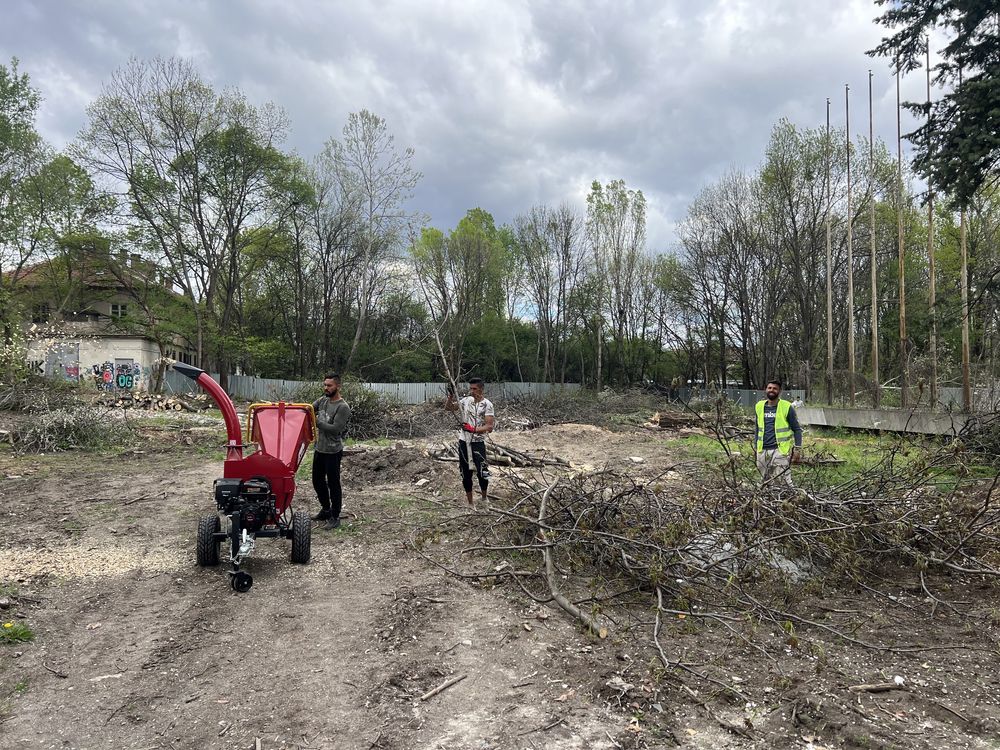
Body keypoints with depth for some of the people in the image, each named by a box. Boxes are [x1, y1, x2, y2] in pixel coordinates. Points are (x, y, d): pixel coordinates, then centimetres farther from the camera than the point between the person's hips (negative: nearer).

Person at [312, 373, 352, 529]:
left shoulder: (343, 407, -16)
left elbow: (335, 428, -22)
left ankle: (335, 517, 12)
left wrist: (316, 421, -20)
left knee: (333, 484, 1)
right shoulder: (322, 400, 7)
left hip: (332, 452, -8)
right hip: (319, 449, 8)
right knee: (317, 481, 18)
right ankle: (326, 510, 35)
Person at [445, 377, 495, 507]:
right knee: (466, 473, 10)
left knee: (482, 472, -9)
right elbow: (448, 408, 9)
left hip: (478, 442, -4)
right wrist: (451, 397, -11)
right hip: (464, 441, 4)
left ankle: (484, 498, 16)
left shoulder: (487, 404, -9)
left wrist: (474, 429, -28)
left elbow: (489, 426, -15)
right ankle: (470, 501, 23)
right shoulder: (466, 401, 4)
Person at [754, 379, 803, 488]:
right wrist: (756, 446, 19)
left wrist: (797, 450, -6)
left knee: (784, 481, -11)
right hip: (762, 451, 5)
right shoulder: (760, 406, 11)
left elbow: (797, 429, 0)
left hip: (780, 450, -5)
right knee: (764, 482, 9)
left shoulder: (787, 407, -3)